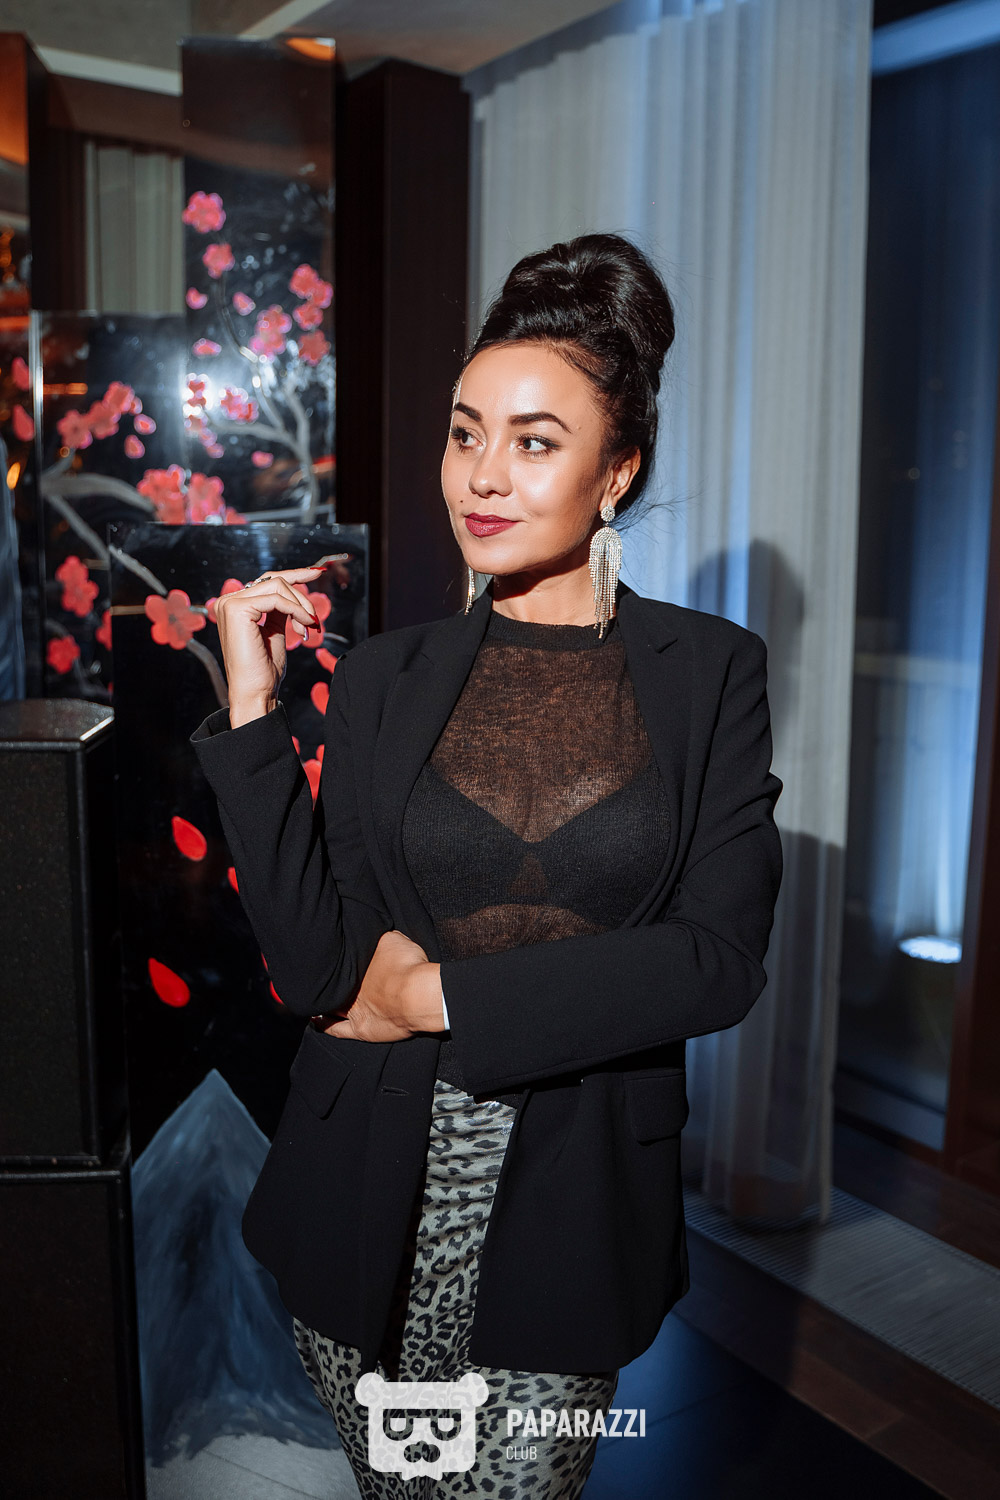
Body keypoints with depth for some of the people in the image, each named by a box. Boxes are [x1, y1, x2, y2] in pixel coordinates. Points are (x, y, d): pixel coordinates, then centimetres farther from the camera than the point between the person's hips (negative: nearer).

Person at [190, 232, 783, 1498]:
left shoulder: (710, 672, -4)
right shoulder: (384, 678, 0)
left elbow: (719, 959, -12)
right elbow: (318, 968, -7)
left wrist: (442, 994, -12)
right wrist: (252, 712, -13)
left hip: (576, 1204, -1)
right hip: (372, 1202, 2)